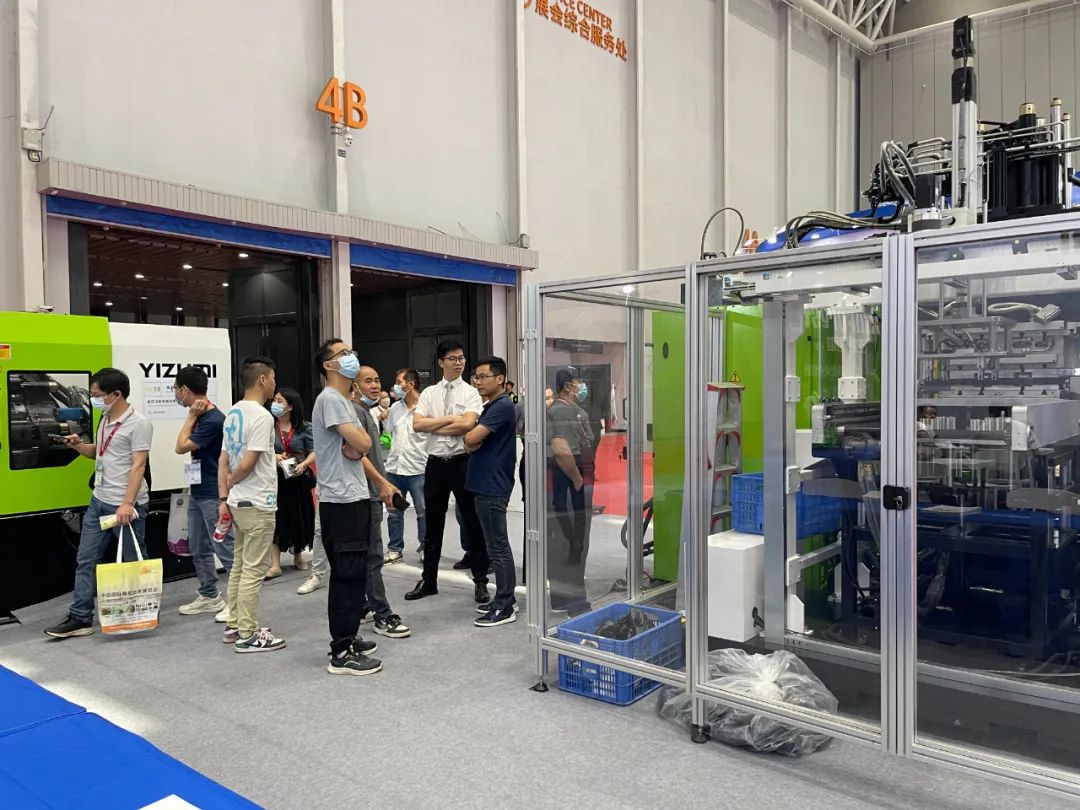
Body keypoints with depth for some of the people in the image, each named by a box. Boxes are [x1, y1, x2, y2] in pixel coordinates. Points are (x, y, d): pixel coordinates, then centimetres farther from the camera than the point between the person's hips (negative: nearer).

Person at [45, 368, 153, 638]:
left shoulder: (139, 424, -15)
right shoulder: (105, 420, 11)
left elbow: (138, 466, -20)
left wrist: (127, 504, -27)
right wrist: (78, 445, 5)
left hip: (126, 505, -8)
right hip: (98, 501, 8)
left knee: (135, 561, 5)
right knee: (86, 560, 8)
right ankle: (80, 618, 15)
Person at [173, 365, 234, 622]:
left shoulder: (213, 419, -19)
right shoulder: (200, 416, 9)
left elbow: (181, 447, -16)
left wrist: (191, 417, -12)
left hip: (213, 494, -10)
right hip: (197, 492, 10)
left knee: (224, 548, -5)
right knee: (198, 548, 16)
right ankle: (209, 596, 28)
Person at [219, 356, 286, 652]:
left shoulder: (233, 413, 11)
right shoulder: (262, 416, -17)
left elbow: (223, 461, 10)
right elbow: (247, 463, -21)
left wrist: (223, 496, 10)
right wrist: (231, 481, -3)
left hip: (238, 502, 9)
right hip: (258, 504, -9)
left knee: (240, 566, 16)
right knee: (254, 570, -2)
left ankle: (234, 626, 25)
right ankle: (247, 635, 4)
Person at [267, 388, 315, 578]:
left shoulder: (303, 428, 0)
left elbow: (314, 452, 0)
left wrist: (303, 464, -16)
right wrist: (273, 457, -16)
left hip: (298, 479, 1)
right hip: (275, 478, -1)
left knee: (299, 518, 12)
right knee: (275, 519, -3)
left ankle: (298, 557, 33)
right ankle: (275, 565, 2)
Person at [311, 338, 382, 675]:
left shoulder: (345, 402, 18)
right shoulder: (329, 399, -14)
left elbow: (359, 448, 13)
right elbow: (363, 443, -21)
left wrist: (355, 447, -9)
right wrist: (358, 440, 1)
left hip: (354, 498, 10)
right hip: (341, 501, -10)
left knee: (352, 574, 16)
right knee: (348, 575, -7)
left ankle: (347, 638, 27)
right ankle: (342, 654, 0)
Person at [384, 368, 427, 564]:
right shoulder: (395, 408, 10)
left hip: (418, 469, -6)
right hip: (394, 468, 6)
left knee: (423, 512, 6)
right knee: (394, 512, 12)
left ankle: (425, 548, 21)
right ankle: (395, 550, 23)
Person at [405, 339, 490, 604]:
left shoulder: (471, 392, -1)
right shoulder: (428, 393, 7)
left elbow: (467, 425, -17)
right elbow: (417, 424, -6)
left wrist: (434, 426, -9)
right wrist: (449, 418, -11)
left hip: (463, 461, -3)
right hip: (436, 462, 3)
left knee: (473, 522, 5)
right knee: (433, 524, 12)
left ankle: (480, 581, 16)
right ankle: (428, 580, 25)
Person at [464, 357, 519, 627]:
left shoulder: (502, 406, -15)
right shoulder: (490, 407, 17)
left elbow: (470, 439, -22)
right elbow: (472, 443, 14)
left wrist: (473, 437, 1)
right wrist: (475, 441, -9)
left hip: (493, 486, -10)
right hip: (485, 484, 10)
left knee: (498, 547, -5)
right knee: (497, 545, 15)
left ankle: (504, 608, 2)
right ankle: (504, 598, 24)